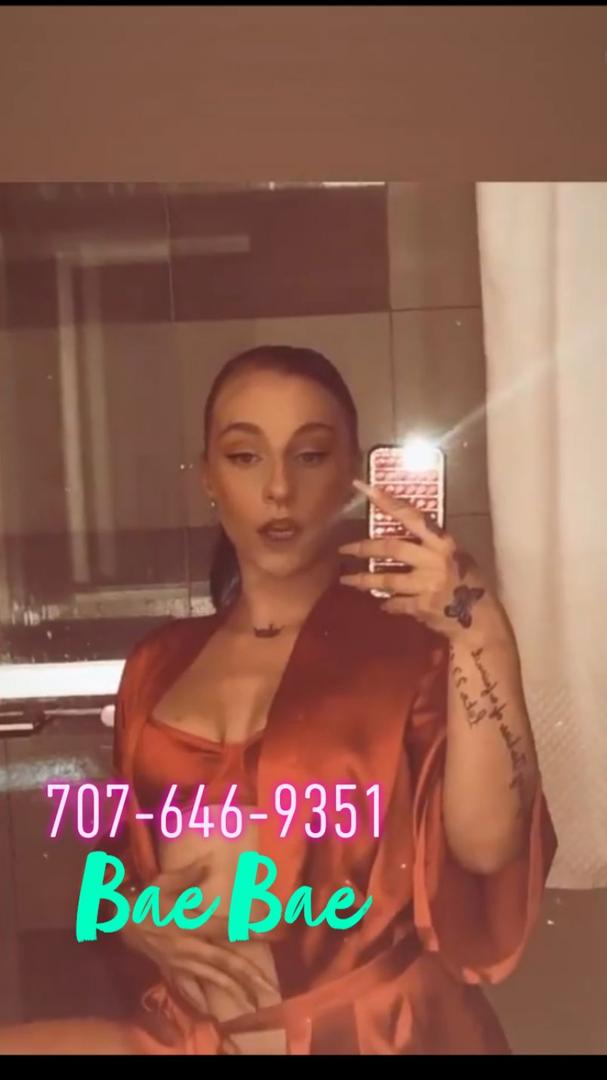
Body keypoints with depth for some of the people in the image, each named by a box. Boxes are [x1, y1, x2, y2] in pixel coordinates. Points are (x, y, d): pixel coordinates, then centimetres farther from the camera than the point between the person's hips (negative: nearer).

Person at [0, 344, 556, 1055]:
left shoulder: (411, 638, -7)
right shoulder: (157, 664, 8)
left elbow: (486, 846, -20)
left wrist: (481, 637, -27)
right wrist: (136, 916, -3)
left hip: (370, 1033, -4)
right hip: (190, 1031, 4)